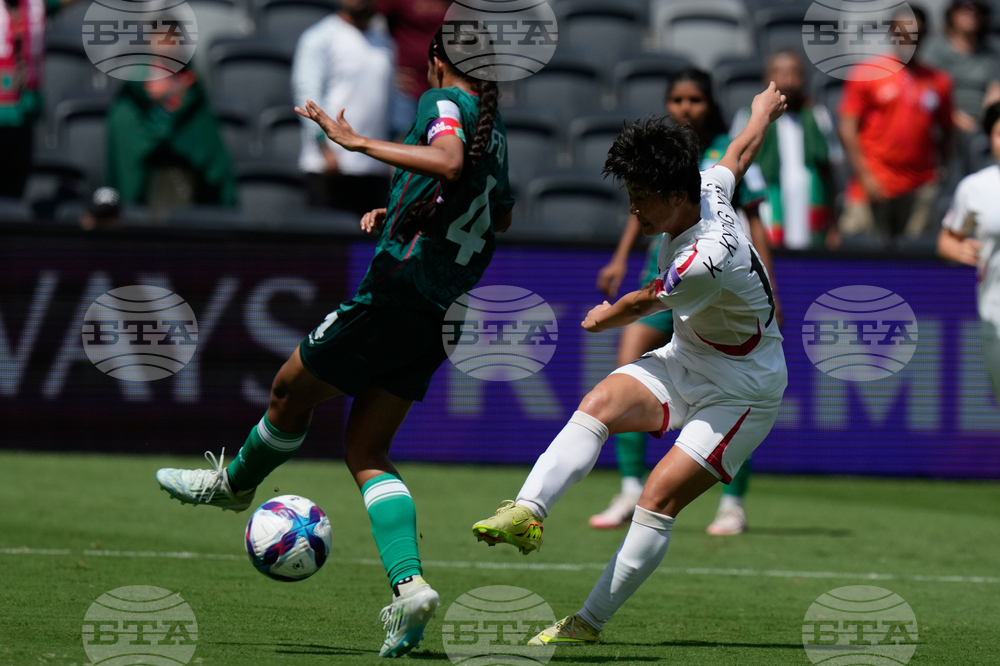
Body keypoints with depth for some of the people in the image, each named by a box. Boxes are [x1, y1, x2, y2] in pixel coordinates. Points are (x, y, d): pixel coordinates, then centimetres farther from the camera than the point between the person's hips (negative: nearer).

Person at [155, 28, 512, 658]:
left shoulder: (445, 102, -8)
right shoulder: (494, 125, 18)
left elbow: (447, 162, -30)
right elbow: (502, 214, 33)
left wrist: (359, 142, -26)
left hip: (397, 292, -8)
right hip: (440, 316, 8)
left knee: (292, 389, 15)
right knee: (366, 451, 8)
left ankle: (236, 482, 38)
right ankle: (409, 585, -8)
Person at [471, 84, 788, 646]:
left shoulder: (710, 260, -33)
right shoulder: (709, 187, -9)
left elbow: (645, 304, -12)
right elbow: (741, 154, 17)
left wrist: (604, 318, 10)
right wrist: (764, 113, 39)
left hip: (743, 391, -8)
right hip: (686, 361, 8)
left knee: (659, 497, -19)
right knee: (600, 404, -20)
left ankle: (589, 624, -13)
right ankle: (527, 513, -35)